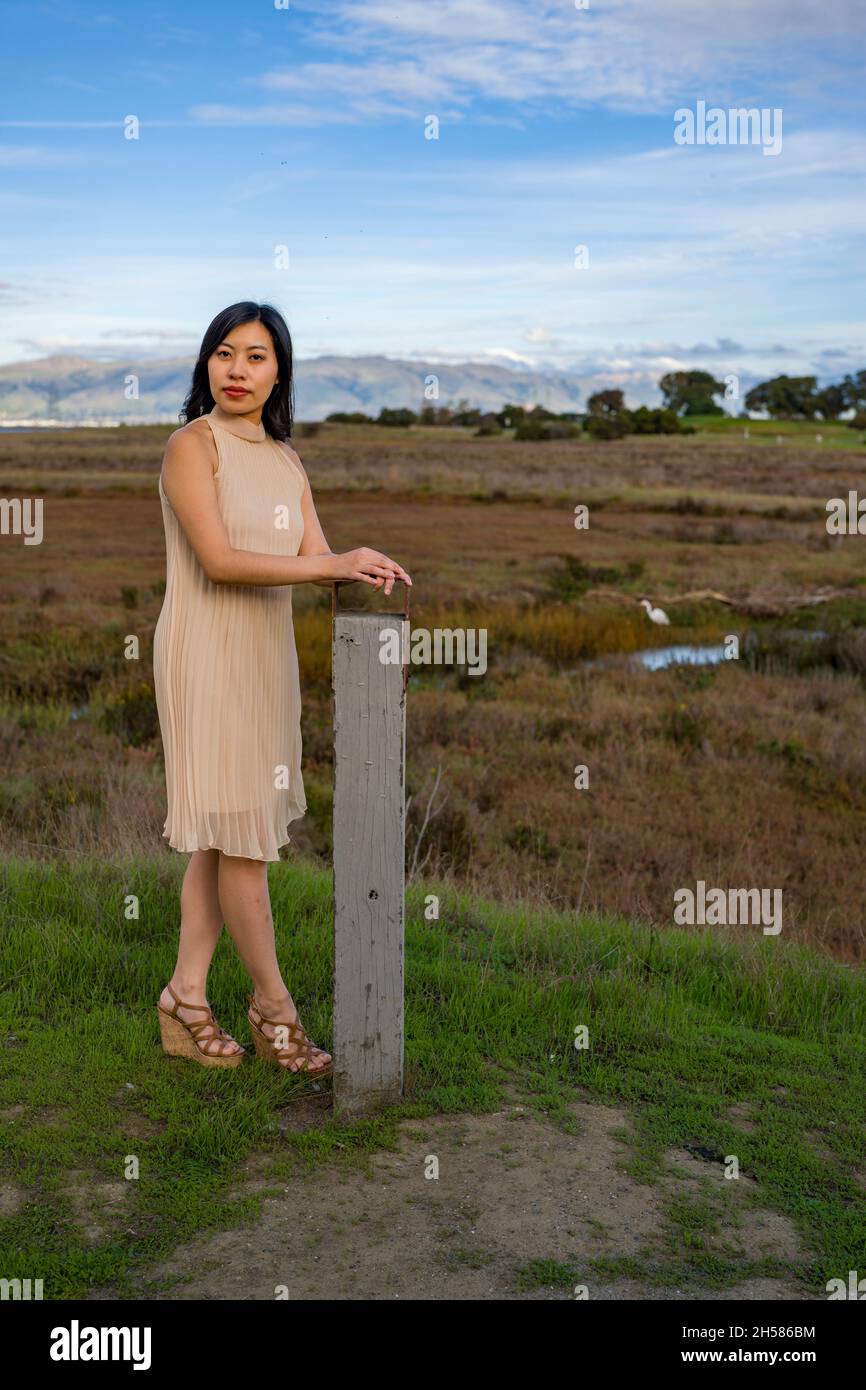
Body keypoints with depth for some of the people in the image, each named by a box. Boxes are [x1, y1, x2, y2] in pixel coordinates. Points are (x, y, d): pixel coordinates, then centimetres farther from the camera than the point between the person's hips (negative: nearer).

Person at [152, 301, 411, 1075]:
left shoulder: (286, 461, 13)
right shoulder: (192, 446, -8)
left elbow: (315, 558, 6)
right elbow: (218, 560, -18)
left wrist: (361, 571, -16)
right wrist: (331, 565, -22)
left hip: (267, 654, 7)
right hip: (207, 654, -7)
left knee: (224, 836, 10)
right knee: (240, 836, -2)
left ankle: (187, 997, 20)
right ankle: (273, 1004, 12)